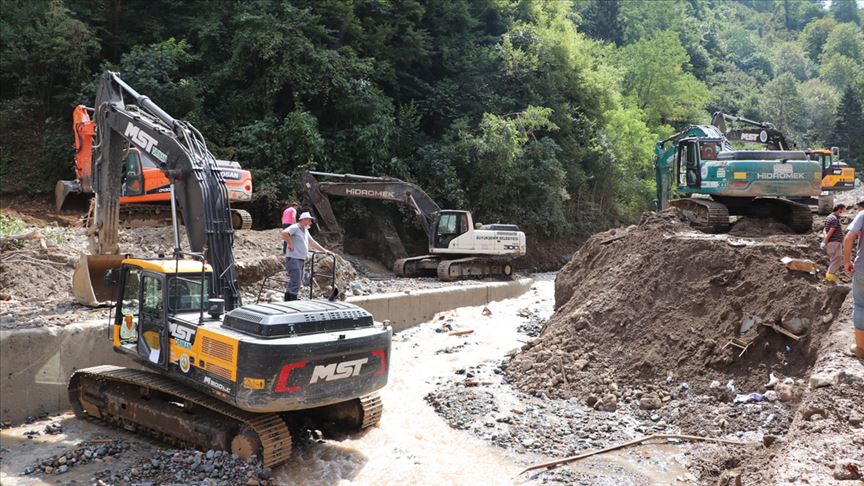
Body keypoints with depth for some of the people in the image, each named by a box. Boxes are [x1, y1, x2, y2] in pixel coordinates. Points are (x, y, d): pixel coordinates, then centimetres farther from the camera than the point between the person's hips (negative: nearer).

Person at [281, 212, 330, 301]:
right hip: (293, 259, -10)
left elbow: (312, 243, 28)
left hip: (301, 260, 10)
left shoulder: (305, 231, 20)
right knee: (295, 282, -12)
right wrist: (290, 244, -18)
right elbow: (284, 233, -27)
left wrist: (324, 250, 24)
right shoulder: (295, 228, -10)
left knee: (294, 282, 12)